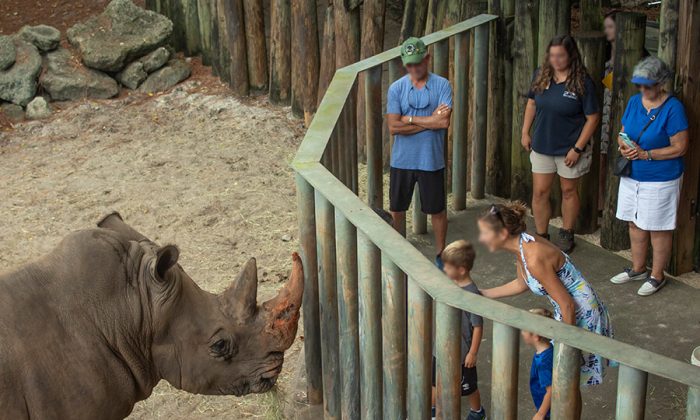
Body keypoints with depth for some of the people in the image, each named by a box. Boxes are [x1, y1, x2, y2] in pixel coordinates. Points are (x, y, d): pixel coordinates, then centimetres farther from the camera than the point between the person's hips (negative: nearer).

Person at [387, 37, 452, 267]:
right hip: (401, 160, 2)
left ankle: (440, 254, 28)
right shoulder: (396, 88, -2)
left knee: (437, 210, 10)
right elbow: (393, 126, -12)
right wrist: (429, 121, -13)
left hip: (431, 160, -1)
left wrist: (410, 119, -12)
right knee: (397, 209, 13)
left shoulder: (442, 85, -6)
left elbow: (444, 122, -18)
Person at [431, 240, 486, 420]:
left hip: (461, 351, -7)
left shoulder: (472, 294, -29)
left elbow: (478, 326, -22)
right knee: (435, 380, 22)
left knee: (468, 386, 17)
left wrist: (473, 353, -16)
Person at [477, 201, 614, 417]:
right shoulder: (523, 244, -3)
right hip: (569, 310, 9)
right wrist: (483, 294, 16)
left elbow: (567, 305, -26)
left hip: (582, 315, -9)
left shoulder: (534, 259, -30)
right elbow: (522, 284, 15)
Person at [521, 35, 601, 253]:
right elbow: (532, 103, 11)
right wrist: (525, 132, 7)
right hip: (542, 145, 3)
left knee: (569, 191, 14)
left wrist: (578, 148, -15)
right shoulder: (541, 75, -3)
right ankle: (541, 236, 20)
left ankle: (566, 234, 32)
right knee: (539, 192, 6)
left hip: (568, 149, -3)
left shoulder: (582, 82, -16)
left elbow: (592, 118, -13)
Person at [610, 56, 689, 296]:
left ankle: (657, 276, 21)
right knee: (635, 224, 17)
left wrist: (645, 154, -22)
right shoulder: (634, 101, 3)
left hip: (660, 181, -6)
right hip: (632, 177, 7)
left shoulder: (673, 108, -17)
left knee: (658, 230, 6)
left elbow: (679, 148, -17)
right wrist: (623, 147, -11)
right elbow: (623, 134, 11)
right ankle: (637, 269, 34)